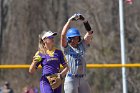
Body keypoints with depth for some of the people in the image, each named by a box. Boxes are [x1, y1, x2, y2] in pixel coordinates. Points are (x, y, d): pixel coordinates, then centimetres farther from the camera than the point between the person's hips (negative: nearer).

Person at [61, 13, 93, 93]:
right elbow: (63, 35, -15)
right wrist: (70, 20, -17)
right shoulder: (67, 48, 0)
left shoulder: (82, 47, 12)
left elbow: (90, 33, 6)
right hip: (71, 80, -5)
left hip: (82, 80, 5)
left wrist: (84, 20, -7)